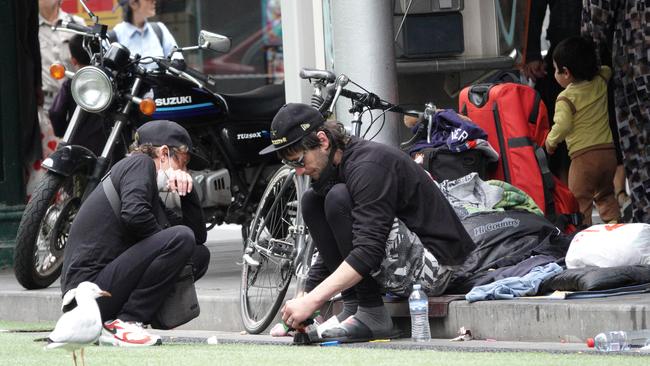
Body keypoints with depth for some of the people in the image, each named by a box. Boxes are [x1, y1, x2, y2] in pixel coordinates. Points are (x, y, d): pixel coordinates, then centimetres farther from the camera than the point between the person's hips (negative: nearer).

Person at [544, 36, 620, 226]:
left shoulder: (566, 98, -11)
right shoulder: (600, 83, 8)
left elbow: (562, 126, -20)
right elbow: (606, 70, 31)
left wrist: (550, 141, -4)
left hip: (583, 155, -7)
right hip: (609, 151, 7)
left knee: (580, 198, 0)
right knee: (605, 194, 23)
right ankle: (614, 221, 10)